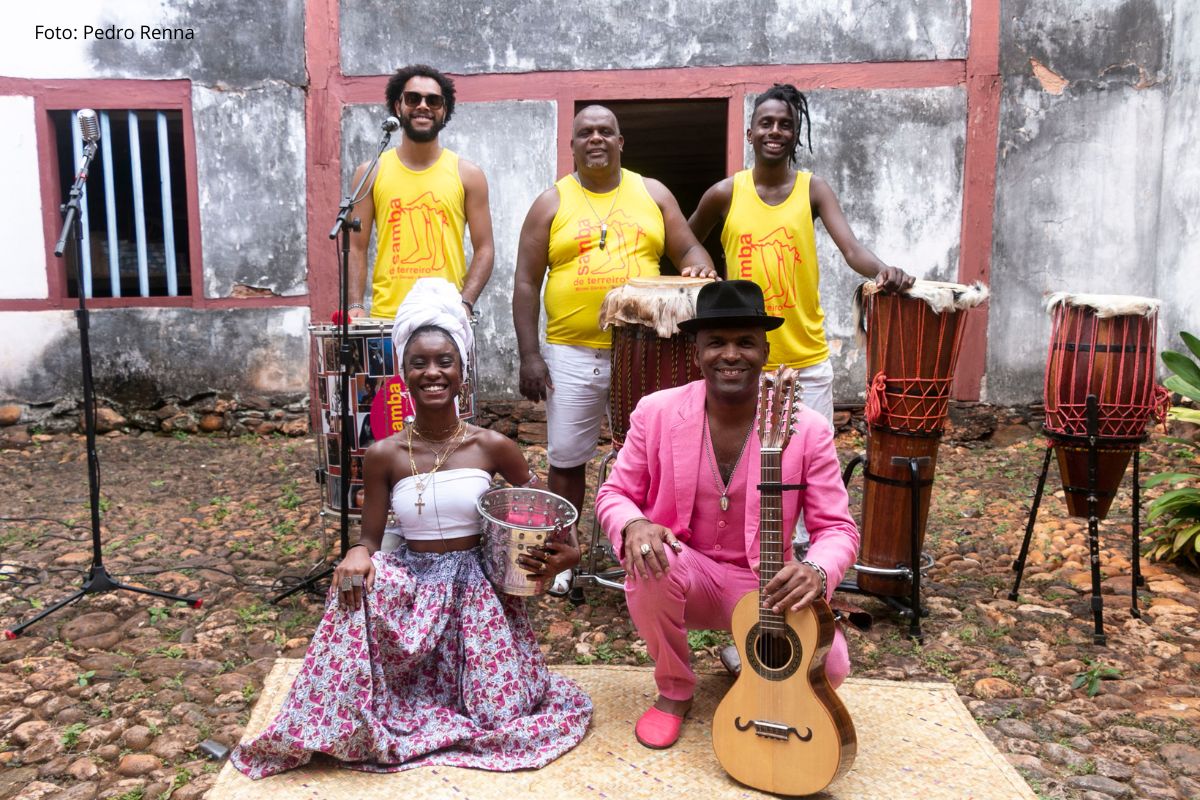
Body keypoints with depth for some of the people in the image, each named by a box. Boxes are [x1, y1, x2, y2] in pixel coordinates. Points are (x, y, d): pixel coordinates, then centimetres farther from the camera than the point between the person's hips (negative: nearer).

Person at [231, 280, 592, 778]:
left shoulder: (492, 447, -6)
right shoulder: (384, 455, -4)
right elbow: (371, 537, -1)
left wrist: (561, 553, -13)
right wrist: (358, 555, -25)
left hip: (476, 587, 0)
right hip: (409, 584, 0)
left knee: (502, 711, -10)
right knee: (355, 585, -32)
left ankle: (471, 679, 27)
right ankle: (348, 722, -5)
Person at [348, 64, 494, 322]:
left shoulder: (468, 175, 6)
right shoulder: (371, 173, 8)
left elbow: (484, 249, 4)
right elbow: (357, 248, 7)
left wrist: (464, 303, -10)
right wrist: (356, 305, -7)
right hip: (385, 317, 0)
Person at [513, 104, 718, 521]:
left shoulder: (653, 193, 9)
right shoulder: (551, 202, 3)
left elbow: (688, 250, 11)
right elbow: (526, 284, 1)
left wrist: (700, 268, -14)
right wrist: (529, 356, -7)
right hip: (571, 355, -1)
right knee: (567, 459, 7)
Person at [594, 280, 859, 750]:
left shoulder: (808, 430, -12)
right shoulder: (655, 412, -10)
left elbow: (837, 529, -8)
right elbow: (614, 494, 0)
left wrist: (816, 572, -32)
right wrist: (634, 526, -26)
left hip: (763, 586, 0)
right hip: (680, 570, 1)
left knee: (828, 667, -25)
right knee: (647, 565, -34)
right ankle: (674, 690, -3)